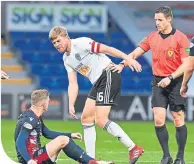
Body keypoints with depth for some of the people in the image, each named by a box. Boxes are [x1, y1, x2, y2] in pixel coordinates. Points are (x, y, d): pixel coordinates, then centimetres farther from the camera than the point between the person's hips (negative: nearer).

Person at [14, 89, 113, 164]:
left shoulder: (36, 118, 13)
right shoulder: (30, 119, -19)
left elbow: (48, 133, 23)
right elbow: (20, 143, -25)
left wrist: (70, 135, 19)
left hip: (35, 155, 11)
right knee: (62, 140, -19)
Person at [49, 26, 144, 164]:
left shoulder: (80, 43, -10)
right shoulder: (66, 59, 16)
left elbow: (106, 49, -14)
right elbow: (73, 84, 12)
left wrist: (127, 59, -22)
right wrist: (71, 105, 0)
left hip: (108, 74, -10)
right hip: (98, 82, 10)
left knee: (101, 120, -16)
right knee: (86, 118, 8)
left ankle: (133, 148, -12)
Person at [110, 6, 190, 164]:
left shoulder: (180, 38, -8)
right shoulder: (152, 37, 7)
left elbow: (186, 63, -11)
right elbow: (137, 52, 12)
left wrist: (170, 78, -19)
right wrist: (123, 64, -3)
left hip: (175, 82, -4)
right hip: (158, 82, 4)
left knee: (178, 120, 0)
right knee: (158, 119, -6)